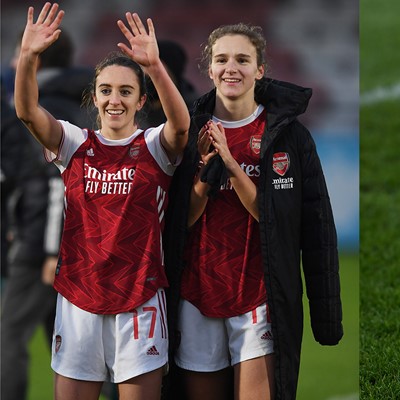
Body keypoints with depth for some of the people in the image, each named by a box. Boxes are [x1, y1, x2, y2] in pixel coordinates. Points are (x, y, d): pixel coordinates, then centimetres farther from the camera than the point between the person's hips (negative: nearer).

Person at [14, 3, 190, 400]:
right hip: (78, 296, 2)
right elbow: (27, 111, -10)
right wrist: (28, 57, -28)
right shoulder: (76, 144, 5)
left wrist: (154, 66, -37)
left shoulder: (154, 146, 0)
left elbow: (181, 123, -22)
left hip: (140, 299, -2)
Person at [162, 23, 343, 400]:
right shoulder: (189, 131, 5)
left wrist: (232, 166, -20)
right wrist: (206, 168, -14)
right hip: (196, 294, 3)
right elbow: (181, 222, 2)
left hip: (259, 295, -3)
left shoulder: (288, 133, -2)